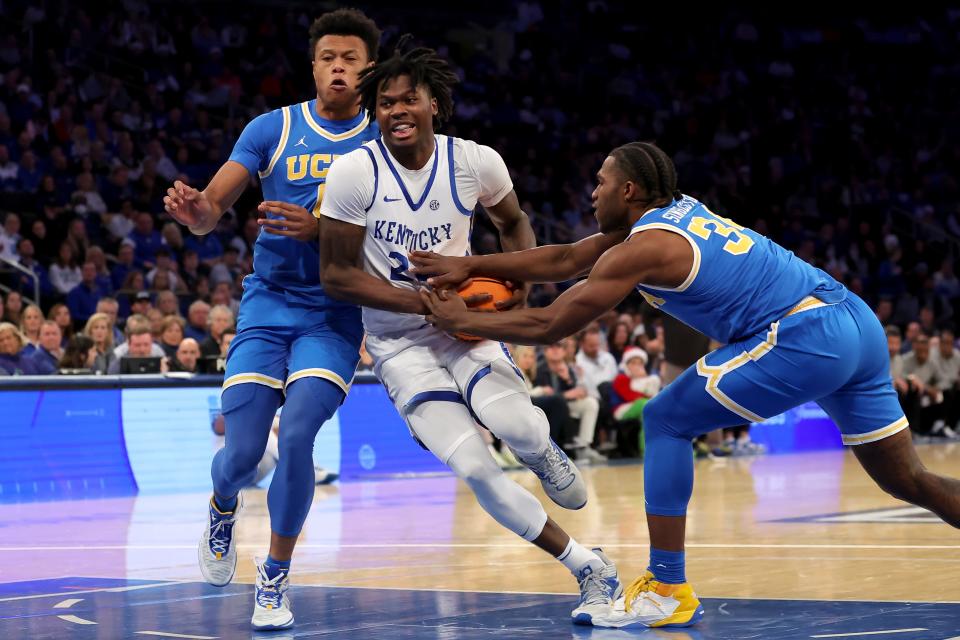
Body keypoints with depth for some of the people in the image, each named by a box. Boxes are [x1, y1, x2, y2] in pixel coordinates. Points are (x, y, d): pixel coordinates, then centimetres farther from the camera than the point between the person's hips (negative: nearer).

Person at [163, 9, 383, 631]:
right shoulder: (273, 129, 1)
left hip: (335, 315, -1)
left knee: (297, 436, -20)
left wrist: (321, 231, -22)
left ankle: (276, 579, 0)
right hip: (268, 304, 1)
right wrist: (194, 209, -28)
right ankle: (223, 510, 33)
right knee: (241, 454, -6)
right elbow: (214, 209, -4)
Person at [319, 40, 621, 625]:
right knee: (474, 468, -17)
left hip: (465, 322, 1)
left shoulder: (476, 162, -8)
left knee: (514, 424, -31)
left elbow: (515, 223, 13)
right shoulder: (354, 172, -15)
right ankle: (592, 570, -1)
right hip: (399, 341, -1)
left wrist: (521, 278, -8)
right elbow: (336, 275, -12)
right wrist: (426, 304, -20)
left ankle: (545, 453, 9)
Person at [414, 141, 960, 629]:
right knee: (907, 479, 14)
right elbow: (566, 259, 26)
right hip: (859, 323, 9)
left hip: (805, 339, -9)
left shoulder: (641, 249, -5)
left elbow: (547, 326, -4)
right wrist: (470, 266, 23)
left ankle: (667, 590, 2)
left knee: (665, 421, 2)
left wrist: (460, 320, 9)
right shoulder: (676, 210, 21)